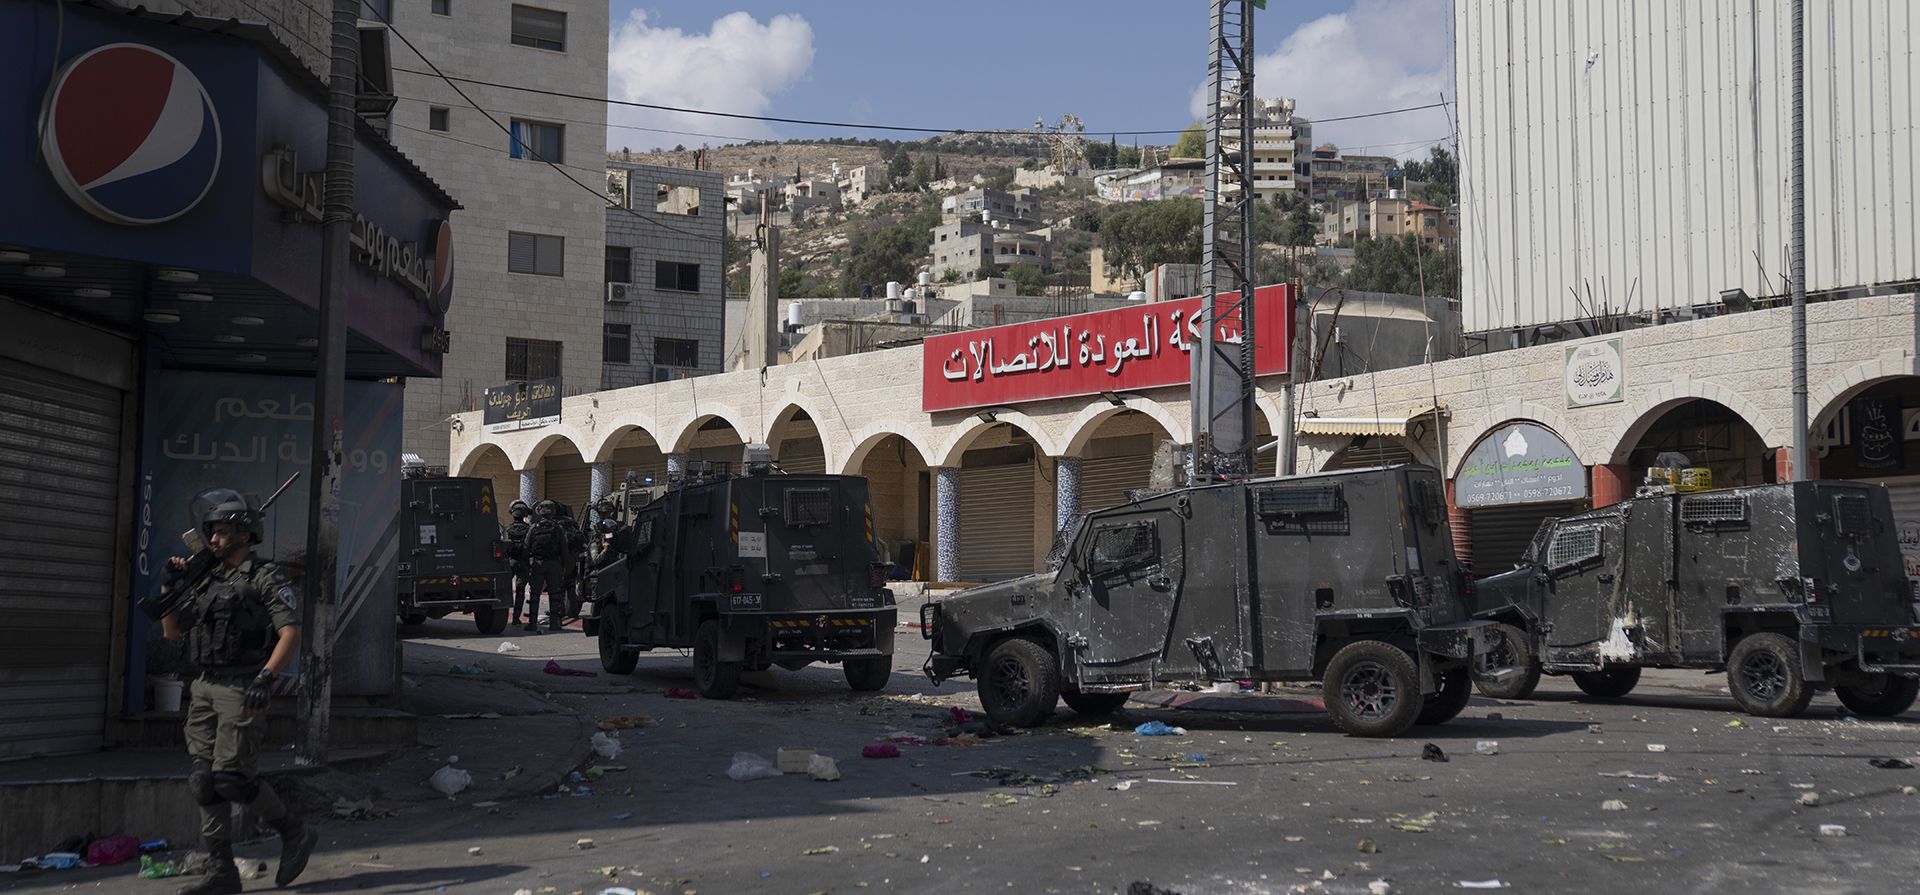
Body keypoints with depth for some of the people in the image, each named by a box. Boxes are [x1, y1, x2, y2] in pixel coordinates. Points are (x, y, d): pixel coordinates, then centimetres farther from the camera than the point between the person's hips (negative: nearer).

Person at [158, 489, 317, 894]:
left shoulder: (266, 577, -5)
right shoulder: (208, 580, 18)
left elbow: (291, 633, -15)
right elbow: (172, 631, 23)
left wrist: (266, 678, -27)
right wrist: (169, 587, 10)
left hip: (243, 689, -8)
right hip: (205, 688, 8)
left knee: (231, 775, -14)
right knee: (204, 779, 3)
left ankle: (295, 833, 5)